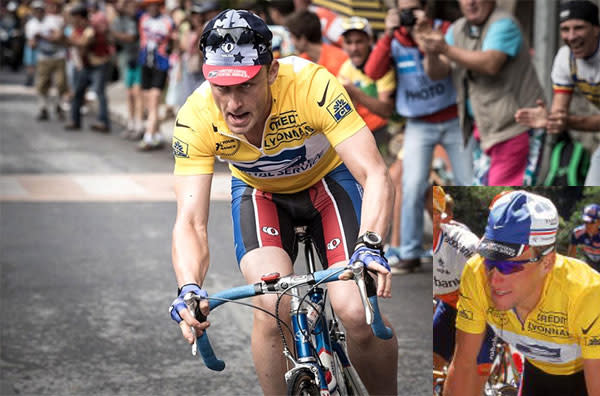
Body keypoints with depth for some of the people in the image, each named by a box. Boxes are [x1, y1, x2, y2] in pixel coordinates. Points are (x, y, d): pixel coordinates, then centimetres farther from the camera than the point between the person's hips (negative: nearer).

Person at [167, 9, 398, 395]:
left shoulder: (311, 84, -36)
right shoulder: (196, 118, -30)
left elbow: (375, 175, -38)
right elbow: (191, 221, -31)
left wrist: (369, 247, -55)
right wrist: (190, 288, -50)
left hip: (327, 179, -1)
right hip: (259, 192, 1)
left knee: (357, 312, -21)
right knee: (273, 306, -26)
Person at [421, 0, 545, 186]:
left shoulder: (503, 24, -12)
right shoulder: (457, 30, 11)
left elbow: (490, 64, -28)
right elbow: (437, 72, 4)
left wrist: (446, 49, -27)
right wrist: (431, 54, -19)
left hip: (514, 123, -8)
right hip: (483, 126, 8)